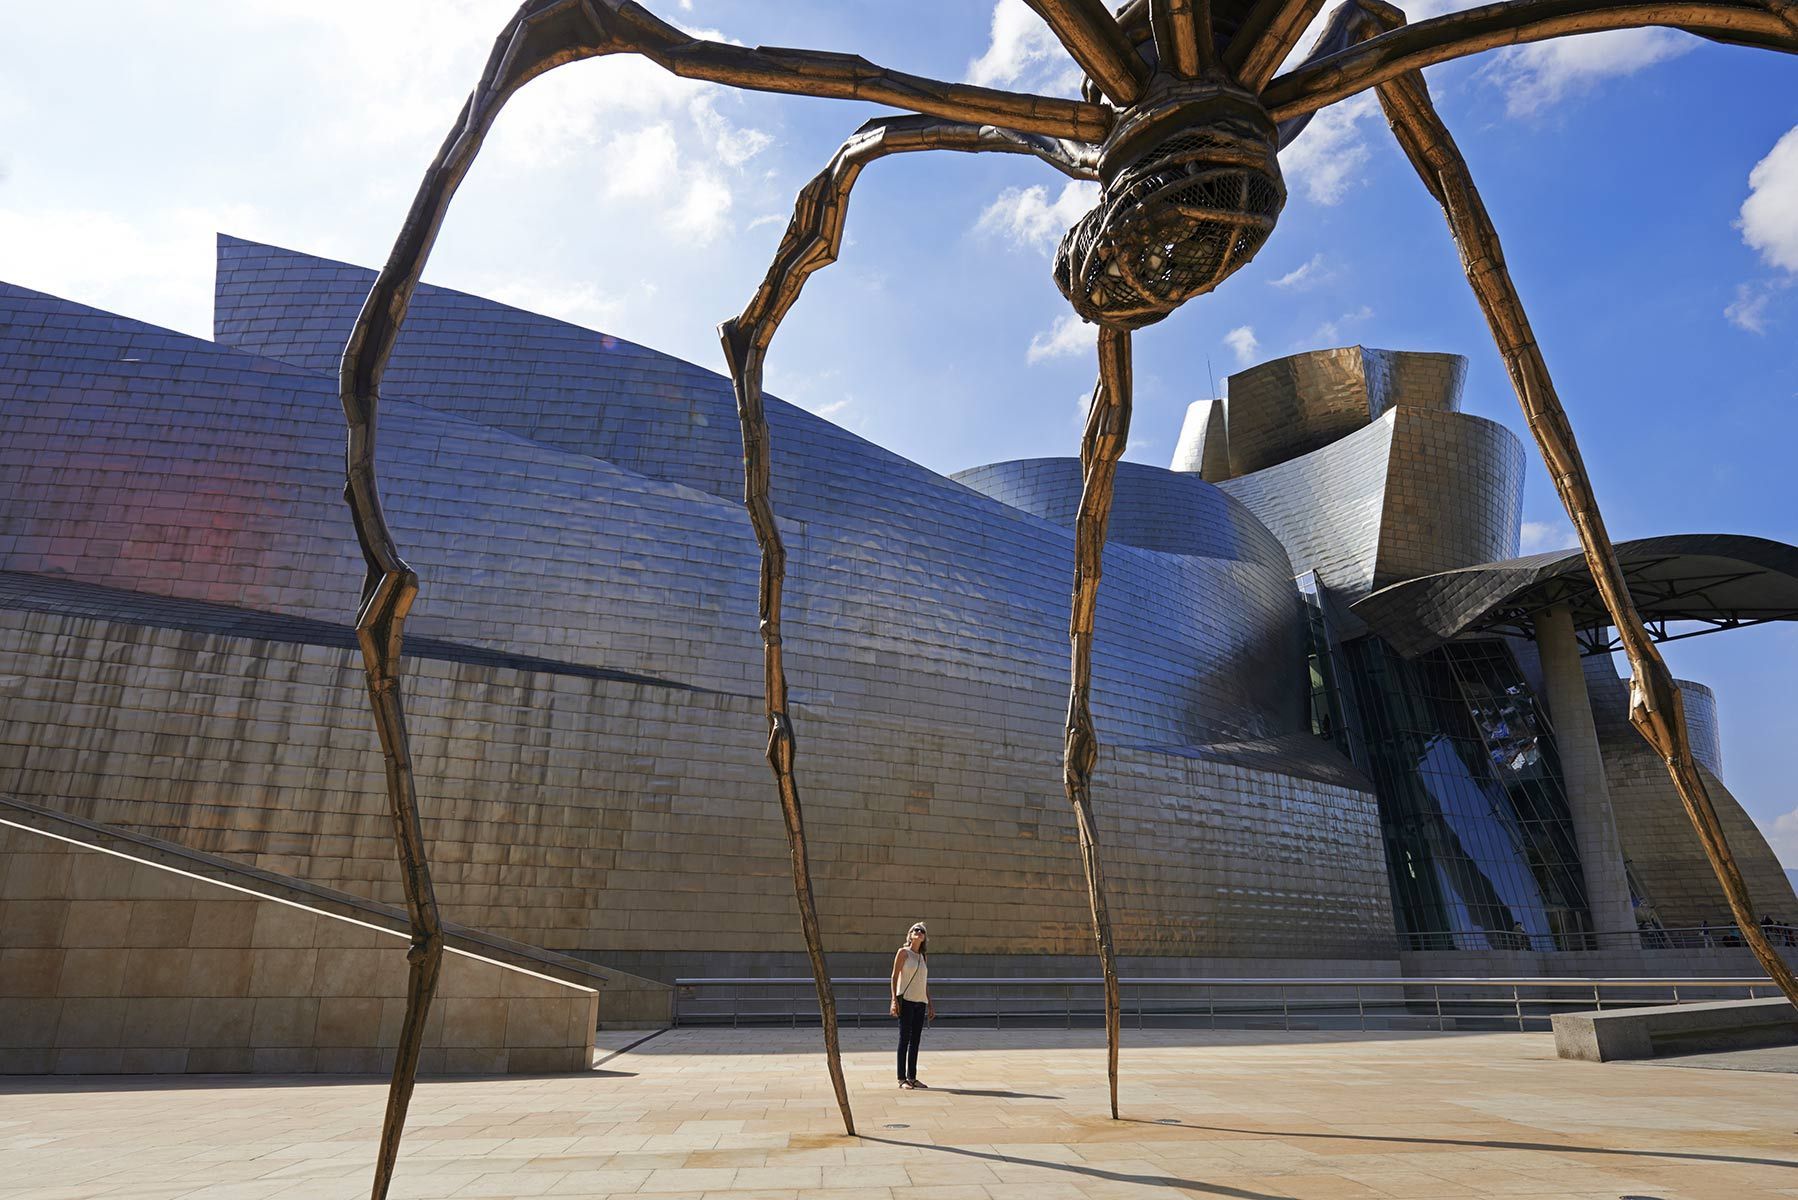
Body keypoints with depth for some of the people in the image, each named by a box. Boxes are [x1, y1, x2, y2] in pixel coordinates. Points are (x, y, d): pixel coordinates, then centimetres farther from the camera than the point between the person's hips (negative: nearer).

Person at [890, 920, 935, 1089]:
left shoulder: (924, 956, 15)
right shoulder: (903, 952, -2)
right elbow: (894, 977, -5)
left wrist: (930, 1004, 14)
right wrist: (894, 999, -14)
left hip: (920, 1002, 6)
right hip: (906, 1000, -6)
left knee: (915, 1040, 8)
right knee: (905, 1039, -4)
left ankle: (912, 1077, 15)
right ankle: (902, 1079, 1)